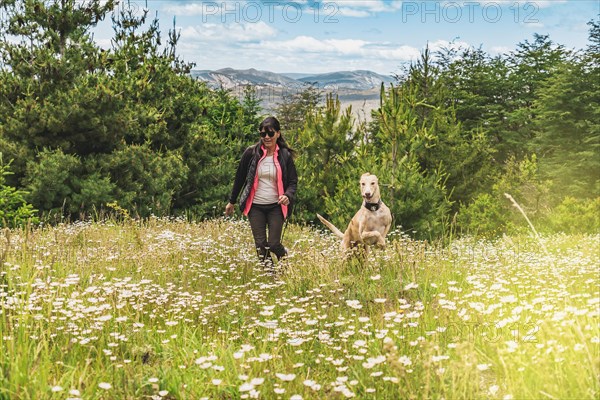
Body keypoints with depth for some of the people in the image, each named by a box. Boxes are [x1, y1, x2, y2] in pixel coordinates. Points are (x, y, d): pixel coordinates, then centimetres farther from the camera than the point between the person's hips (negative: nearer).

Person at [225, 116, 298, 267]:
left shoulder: (285, 155, -3)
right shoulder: (251, 152, -2)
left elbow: (293, 181, 1)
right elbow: (240, 178, 8)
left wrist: (288, 196, -21)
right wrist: (232, 201, 14)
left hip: (276, 206, -1)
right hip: (255, 206, 1)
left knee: (273, 244, -4)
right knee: (260, 245, 1)